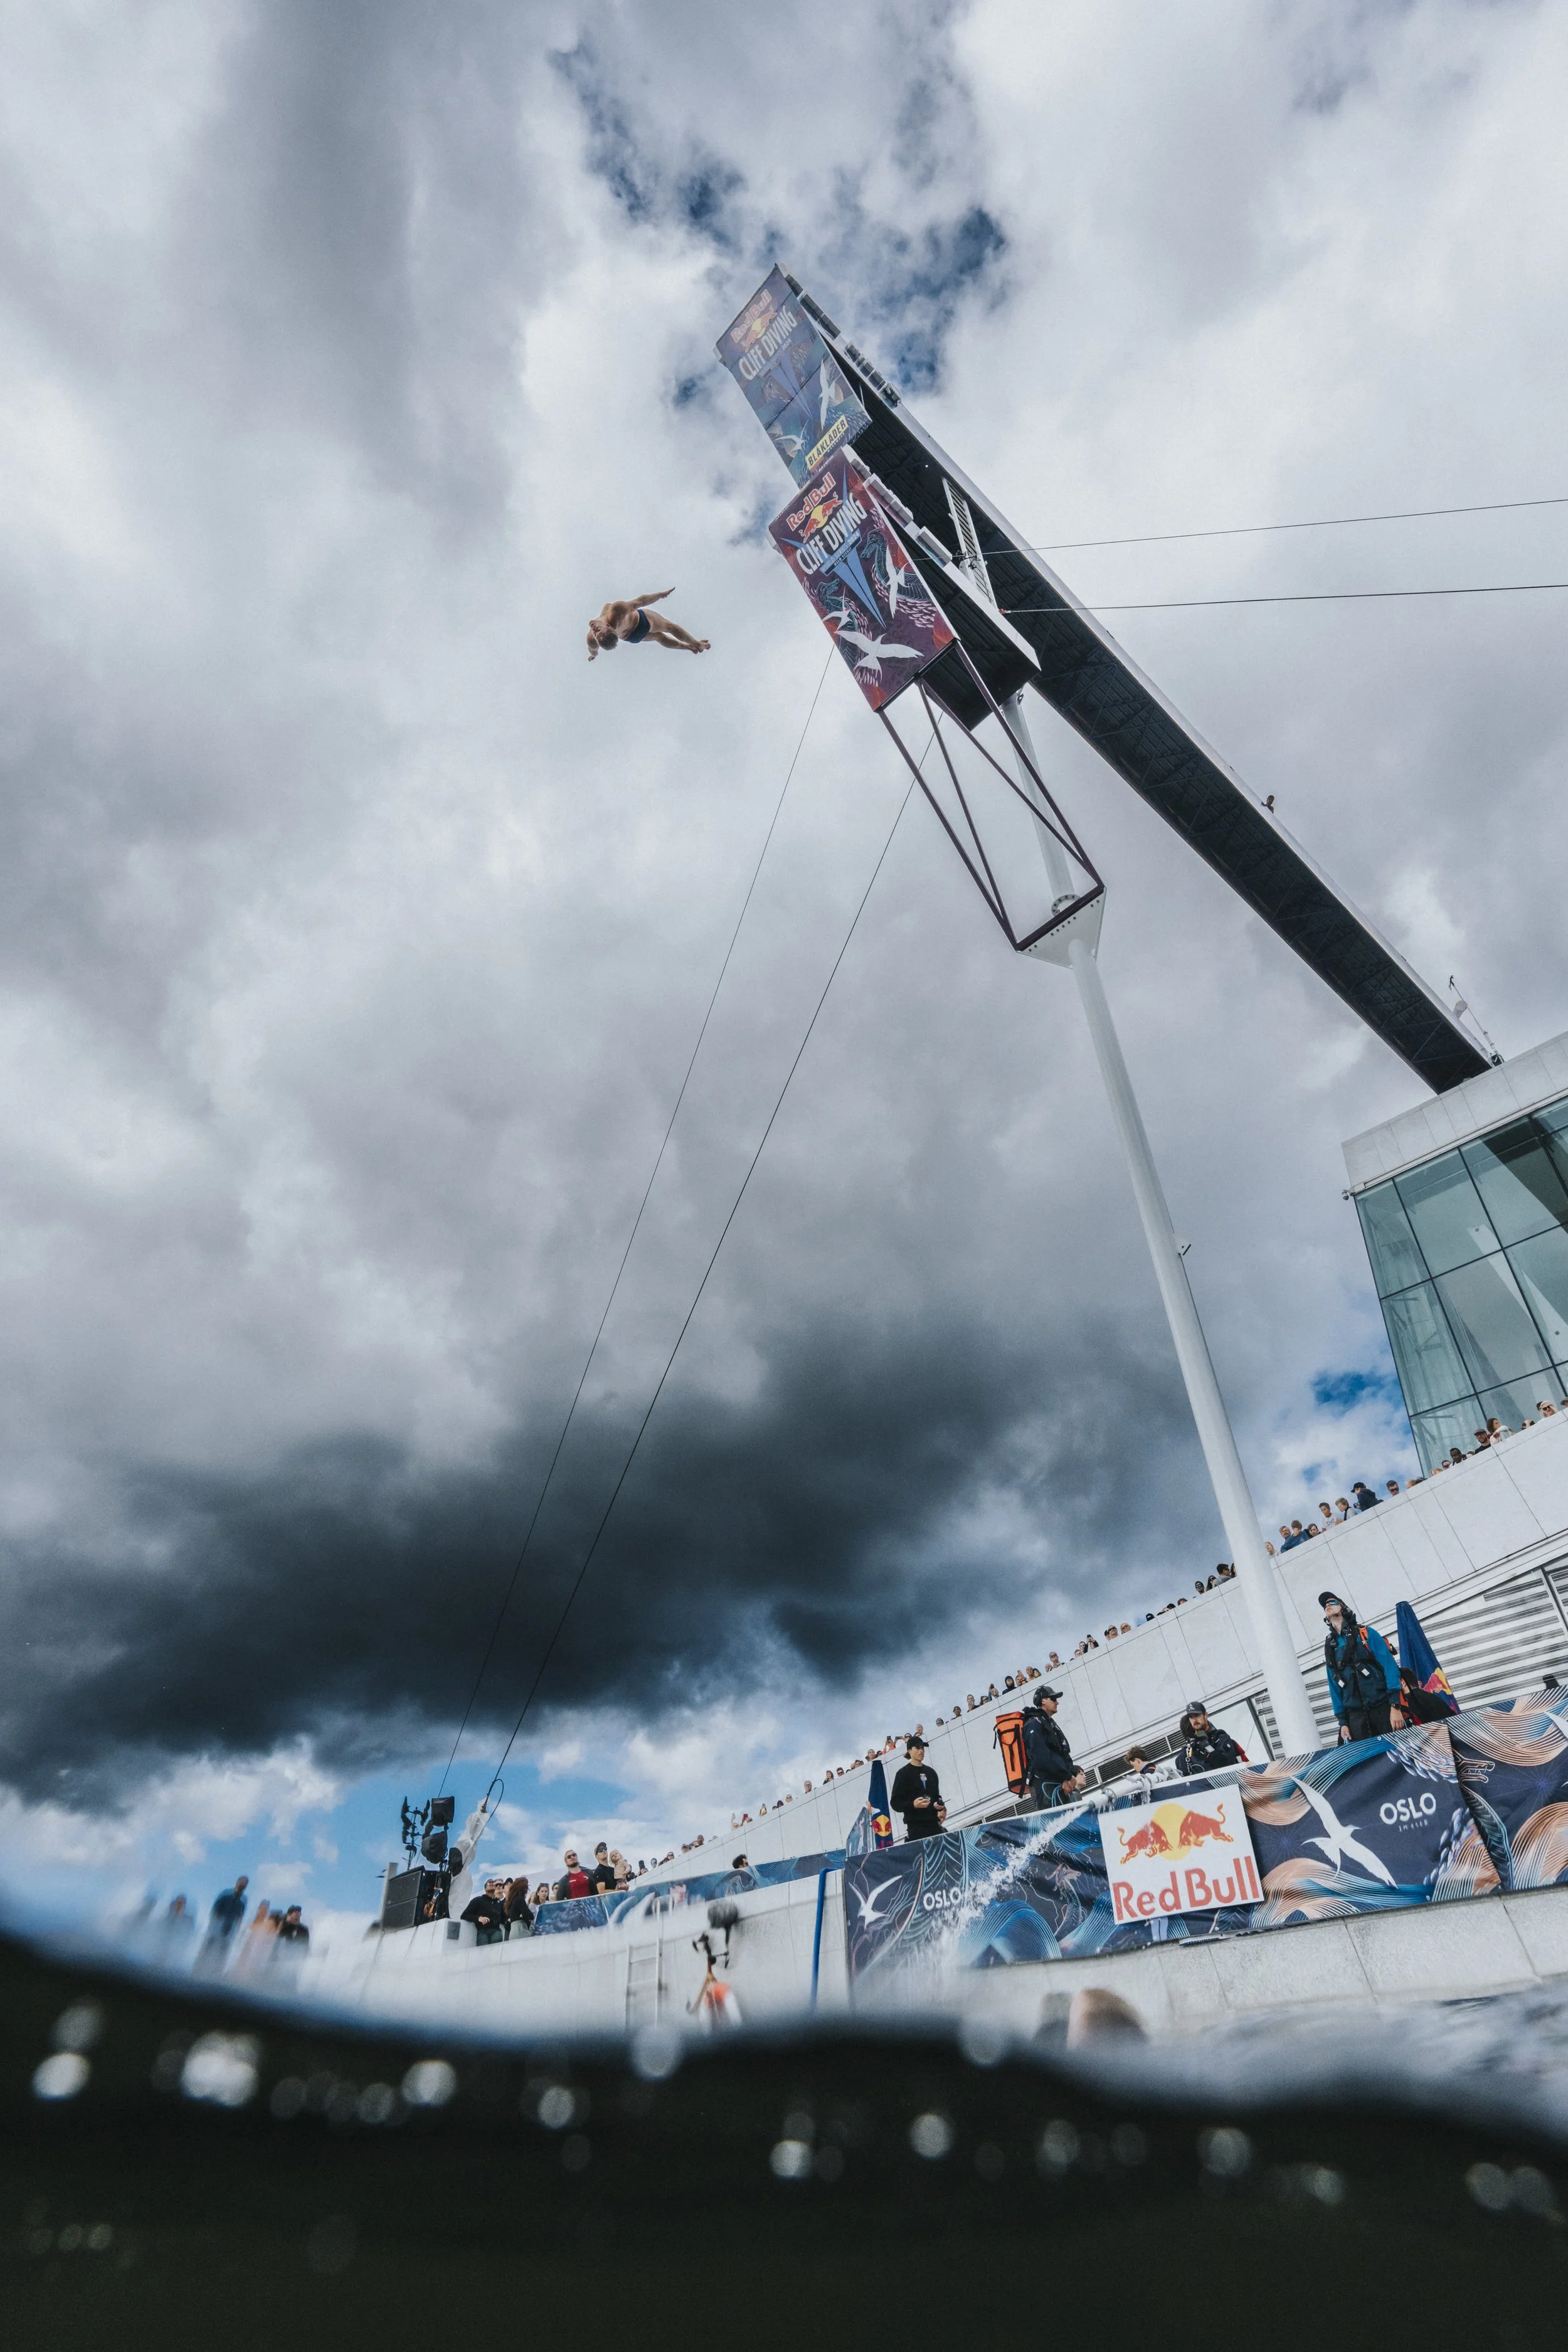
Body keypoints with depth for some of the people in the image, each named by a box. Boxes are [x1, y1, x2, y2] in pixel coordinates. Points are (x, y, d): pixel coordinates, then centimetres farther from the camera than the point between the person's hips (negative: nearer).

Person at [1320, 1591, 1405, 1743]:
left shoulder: (1366, 1633, 2)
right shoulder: (1329, 1647, 13)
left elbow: (1390, 1667, -6)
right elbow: (1334, 1687, 14)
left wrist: (1395, 1706, -15)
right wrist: (1343, 1722, 7)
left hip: (1383, 1707, -3)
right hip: (1355, 1715, 3)